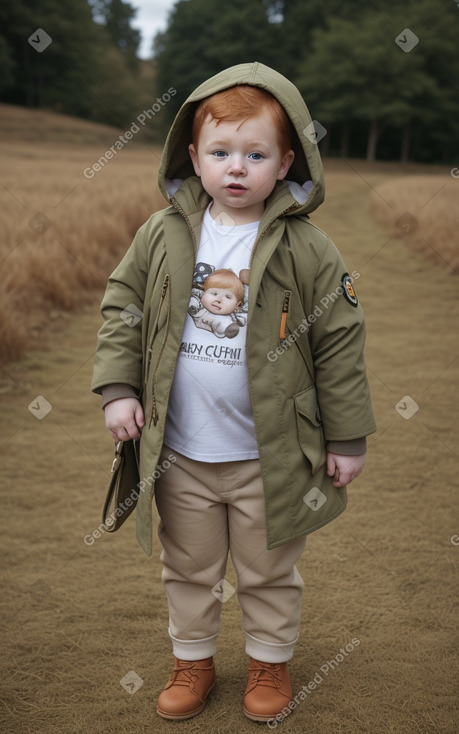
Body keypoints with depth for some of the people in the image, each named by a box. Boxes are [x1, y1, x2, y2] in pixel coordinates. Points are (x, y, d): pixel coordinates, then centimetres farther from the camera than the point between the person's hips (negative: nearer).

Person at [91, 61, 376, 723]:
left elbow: (339, 345, -6)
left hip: (271, 455, -2)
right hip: (181, 452, 2)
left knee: (269, 572, 17)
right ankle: (192, 659, 42)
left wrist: (347, 438, -4)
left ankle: (270, 662, 40)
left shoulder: (307, 249, -10)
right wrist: (118, 388, -5)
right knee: (188, 568, 20)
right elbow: (121, 309, 5)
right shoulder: (162, 235, -4)